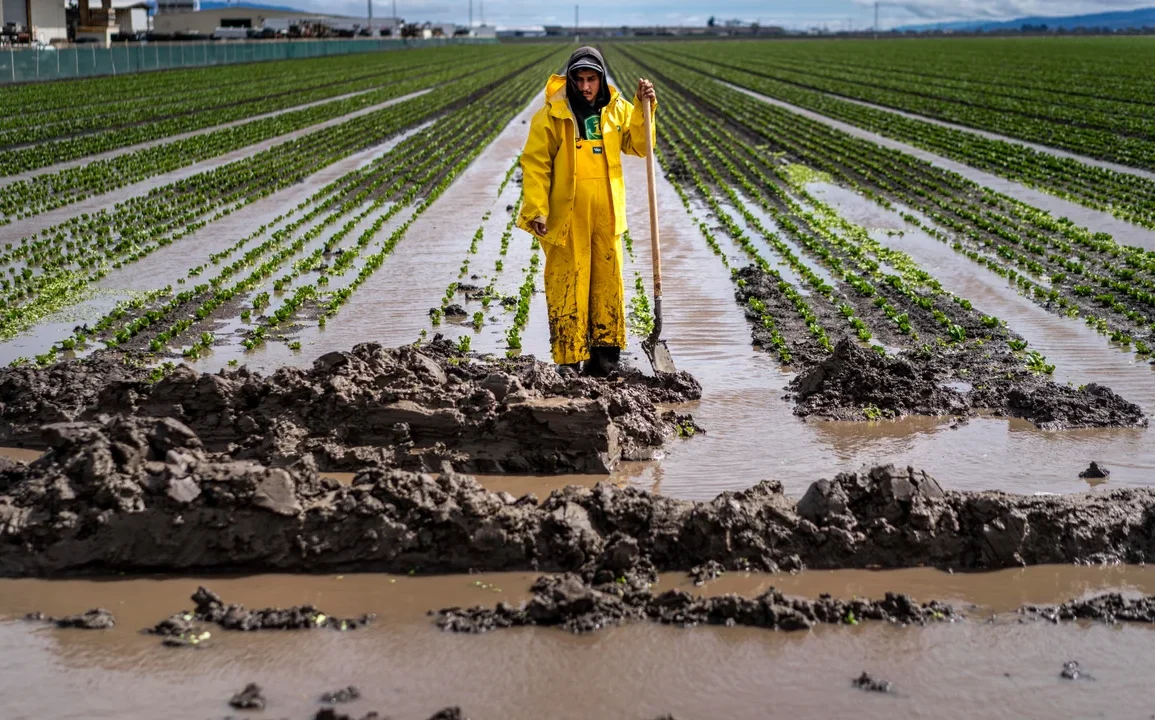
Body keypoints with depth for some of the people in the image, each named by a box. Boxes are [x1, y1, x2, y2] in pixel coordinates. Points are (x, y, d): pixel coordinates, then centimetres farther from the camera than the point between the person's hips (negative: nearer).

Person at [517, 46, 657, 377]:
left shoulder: (616, 110, 6)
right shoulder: (552, 114, -7)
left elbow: (638, 146, 11)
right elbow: (535, 163, -7)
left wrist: (643, 109, -4)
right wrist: (536, 210, -14)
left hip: (606, 214, 4)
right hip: (566, 215, -4)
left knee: (608, 281, 9)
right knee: (566, 285, -2)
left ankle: (605, 351, 20)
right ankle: (569, 358, 4)